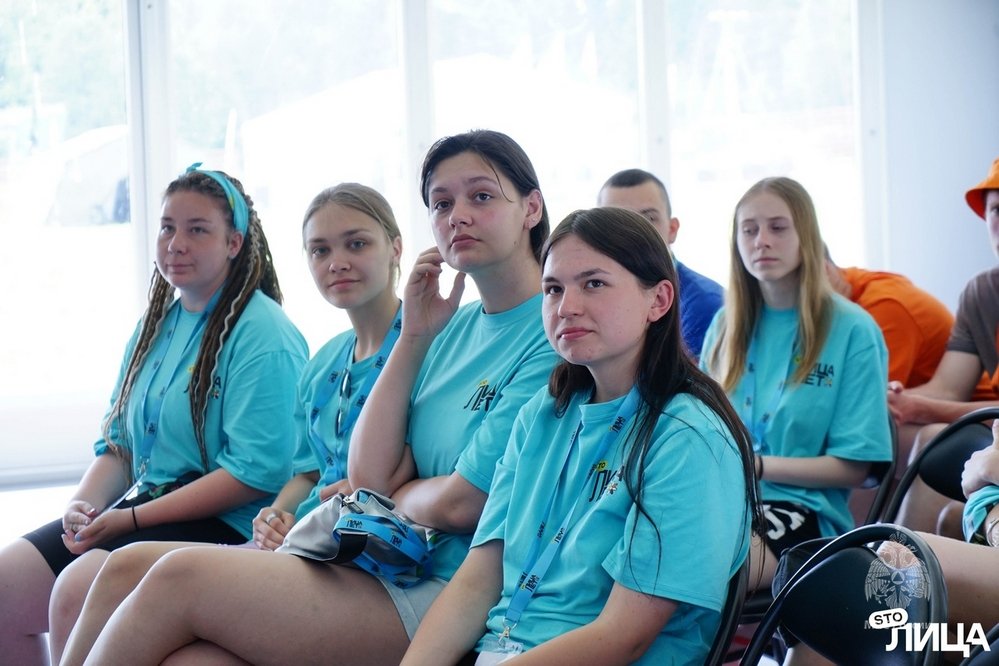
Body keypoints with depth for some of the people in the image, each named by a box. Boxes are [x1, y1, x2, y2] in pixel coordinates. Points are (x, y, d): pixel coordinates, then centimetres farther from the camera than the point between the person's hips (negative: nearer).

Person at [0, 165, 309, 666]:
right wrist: (85, 505, -4)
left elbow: (257, 474, -20)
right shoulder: (156, 325, 16)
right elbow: (119, 445, 19)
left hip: (226, 526, -8)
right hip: (144, 509, 8)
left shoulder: (262, 335, -11)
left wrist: (131, 519, -18)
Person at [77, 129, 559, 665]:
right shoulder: (451, 327, 17)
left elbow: (461, 505, -12)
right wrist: (414, 338, 5)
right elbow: (370, 476, 7)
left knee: (181, 578, -15)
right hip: (396, 563, 7)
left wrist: (395, 495, 9)